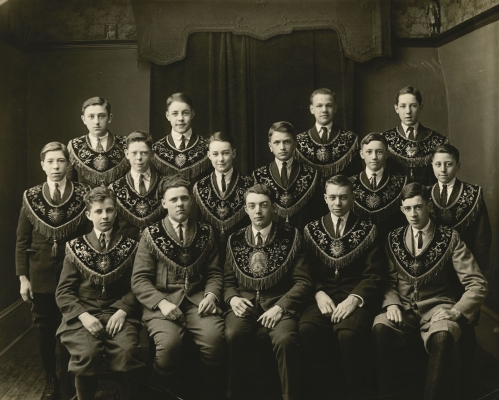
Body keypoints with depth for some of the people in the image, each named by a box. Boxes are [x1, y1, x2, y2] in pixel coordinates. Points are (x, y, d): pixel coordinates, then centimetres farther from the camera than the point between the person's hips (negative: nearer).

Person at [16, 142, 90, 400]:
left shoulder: (83, 194, -3)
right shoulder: (31, 197, 1)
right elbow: (21, 241, 3)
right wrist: (23, 277, -2)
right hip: (41, 275, 2)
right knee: (45, 330, 10)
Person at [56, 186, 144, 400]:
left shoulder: (129, 246, 9)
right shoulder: (76, 247, 8)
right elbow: (64, 291, 4)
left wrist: (122, 311, -15)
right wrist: (84, 316, -13)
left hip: (117, 312, 0)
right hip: (83, 313, 0)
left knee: (127, 350, -30)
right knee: (88, 352, -30)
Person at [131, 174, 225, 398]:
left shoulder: (205, 232, 14)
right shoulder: (152, 234, 6)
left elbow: (214, 273, 14)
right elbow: (139, 279, 0)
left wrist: (211, 295, -7)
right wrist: (162, 302, -16)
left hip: (197, 300, 2)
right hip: (162, 301, -1)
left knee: (214, 339, -28)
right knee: (169, 343, -31)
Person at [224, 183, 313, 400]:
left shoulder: (290, 237, 3)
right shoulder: (235, 240, 12)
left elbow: (303, 282, -1)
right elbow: (228, 280, 17)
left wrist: (281, 307, -15)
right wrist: (233, 298, -6)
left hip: (279, 302, -2)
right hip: (245, 302, 2)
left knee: (285, 339, -33)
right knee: (231, 336, -30)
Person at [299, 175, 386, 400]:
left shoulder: (367, 230, 8)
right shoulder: (312, 229, 14)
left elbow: (374, 275, 1)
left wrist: (354, 298, -15)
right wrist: (318, 293, -11)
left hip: (355, 297, -2)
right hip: (323, 296, 2)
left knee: (348, 333, -33)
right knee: (306, 329, -30)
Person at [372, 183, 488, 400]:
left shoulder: (449, 237, 1)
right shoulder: (394, 238, 10)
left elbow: (477, 285, -2)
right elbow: (389, 280, 10)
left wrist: (455, 312, -16)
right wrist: (392, 303, -10)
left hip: (437, 307, -2)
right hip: (403, 309, 2)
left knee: (442, 337, -37)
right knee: (380, 327, -31)